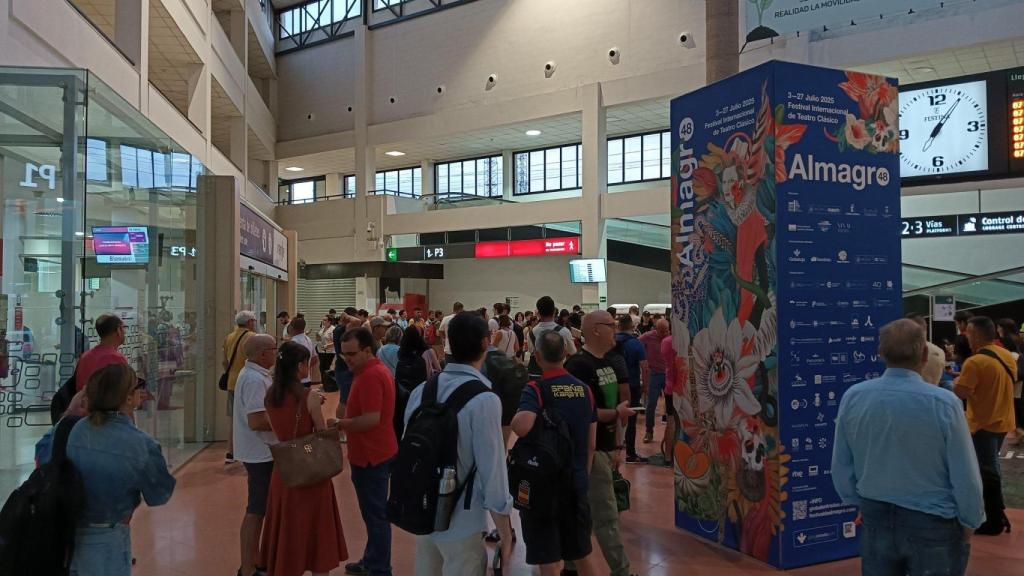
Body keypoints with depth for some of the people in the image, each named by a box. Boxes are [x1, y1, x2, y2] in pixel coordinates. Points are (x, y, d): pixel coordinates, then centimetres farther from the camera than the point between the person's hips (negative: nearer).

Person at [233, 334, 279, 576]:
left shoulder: (252, 374, 10)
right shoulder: (255, 379, -22)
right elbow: (256, 421, -28)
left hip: (260, 452, 10)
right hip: (260, 453, -10)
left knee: (259, 508, 20)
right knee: (256, 511, -1)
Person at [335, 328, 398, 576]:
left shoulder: (370, 376, -22)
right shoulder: (378, 369, 11)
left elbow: (371, 419, -28)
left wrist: (338, 424, -18)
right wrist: (346, 415, 10)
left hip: (371, 456, -11)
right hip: (375, 452, 11)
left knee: (376, 515, 0)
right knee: (373, 512, 20)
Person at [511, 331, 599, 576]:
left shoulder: (535, 390, -15)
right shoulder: (585, 390, 3)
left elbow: (522, 427, -34)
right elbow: (591, 445, 8)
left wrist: (511, 417, -12)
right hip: (577, 484, 5)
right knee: (582, 556, 20)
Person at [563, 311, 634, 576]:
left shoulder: (608, 362, 11)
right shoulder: (578, 365, -18)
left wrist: (617, 445, 17)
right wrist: (617, 412, -13)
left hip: (606, 447, 9)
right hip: (590, 450, -9)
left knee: (584, 512, 18)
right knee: (606, 516, -2)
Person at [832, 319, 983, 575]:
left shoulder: (853, 397, -11)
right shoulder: (944, 402, -21)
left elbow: (841, 467, -1)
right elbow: (965, 476, -13)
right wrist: (968, 523, 4)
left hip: (875, 518, 3)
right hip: (932, 522, -2)